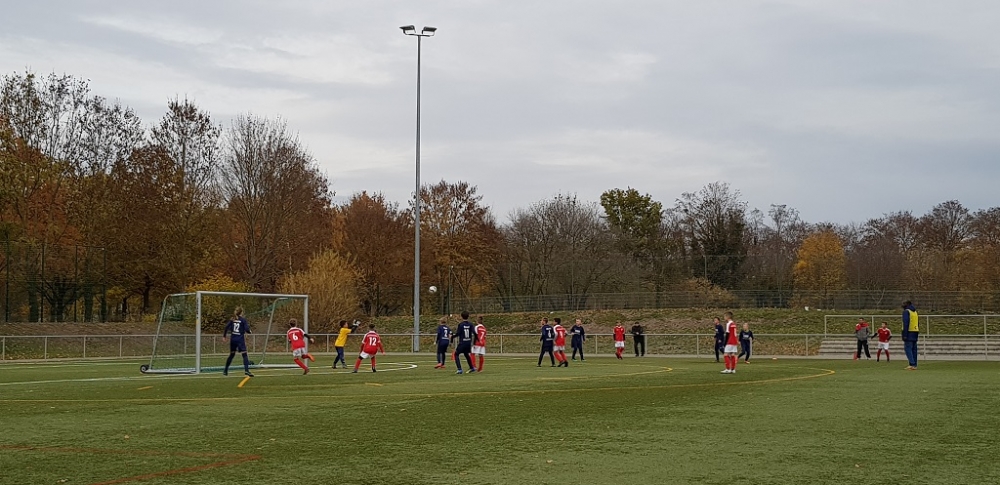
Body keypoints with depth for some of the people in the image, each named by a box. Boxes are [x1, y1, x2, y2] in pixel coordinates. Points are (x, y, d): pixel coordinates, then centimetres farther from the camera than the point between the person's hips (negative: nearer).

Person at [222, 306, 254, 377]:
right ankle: (246, 370, -22)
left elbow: (226, 327, 0)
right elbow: (247, 329, -12)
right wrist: (250, 332, 10)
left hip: (233, 339, 5)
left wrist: (224, 336, 8)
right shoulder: (243, 320, -6)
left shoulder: (232, 319, 6)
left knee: (232, 355, 18)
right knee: (244, 355, -7)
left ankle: (225, 371, 25)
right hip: (240, 339, -5)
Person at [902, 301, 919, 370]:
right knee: (914, 349, 10)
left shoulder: (906, 311, -6)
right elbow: (917, 323, 19)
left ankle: (912, 364, -20)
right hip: (915, 332, 8)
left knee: (907, 348, -9)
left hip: (909, 332, -8)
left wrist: (905, 335, -17)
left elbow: (906, 323, -14)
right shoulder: (915, 312, 18)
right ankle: (914, 365, 8)